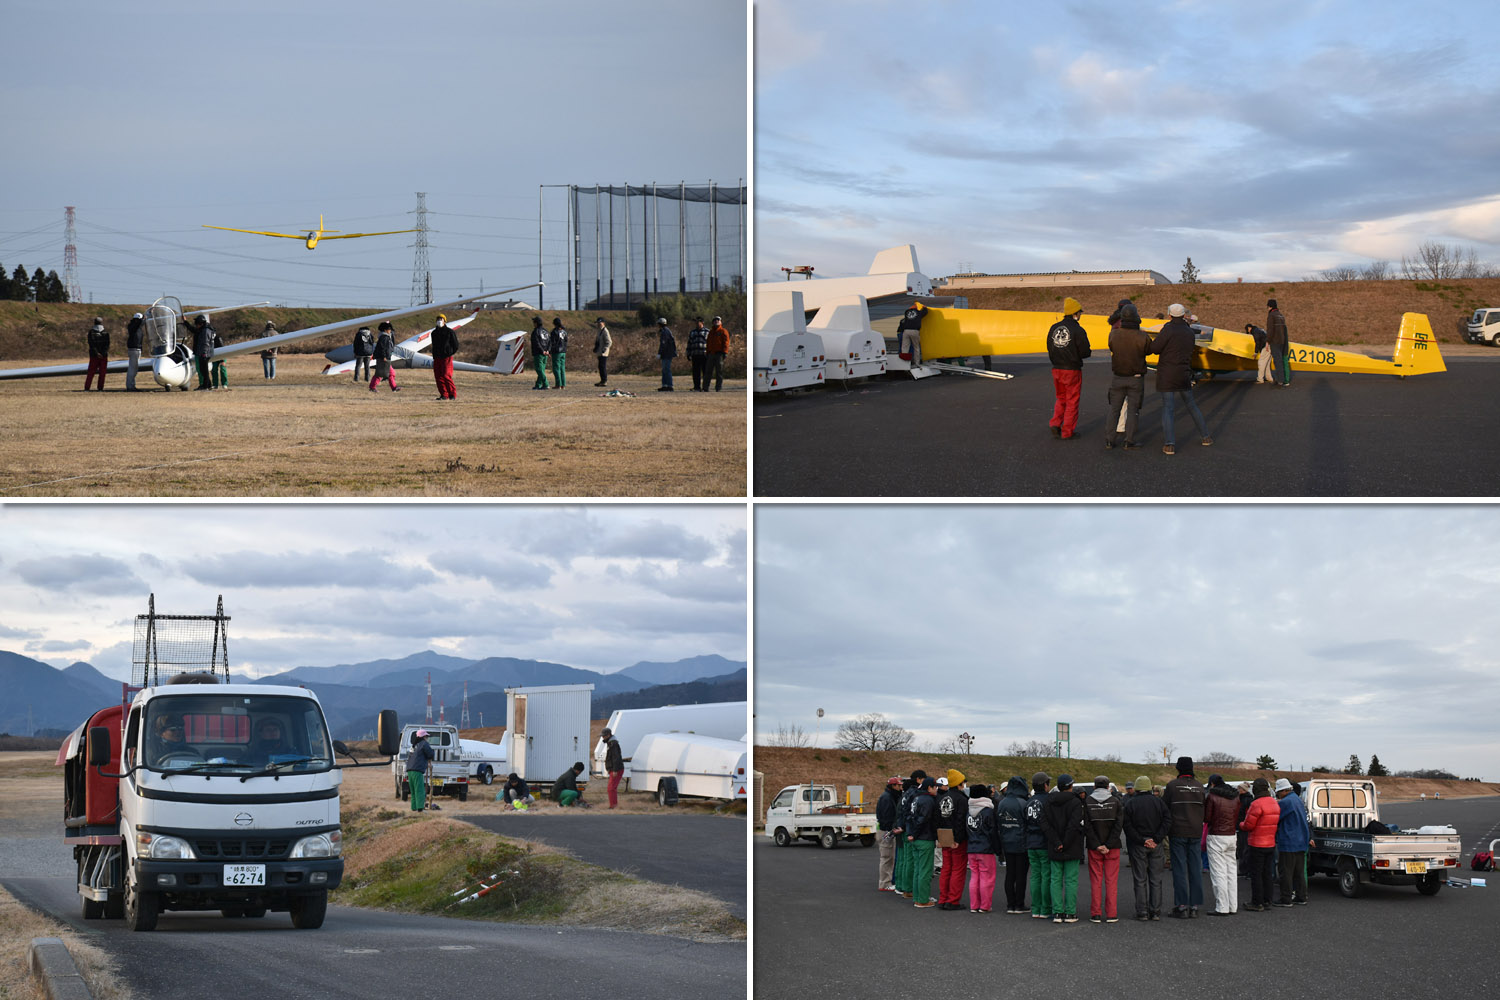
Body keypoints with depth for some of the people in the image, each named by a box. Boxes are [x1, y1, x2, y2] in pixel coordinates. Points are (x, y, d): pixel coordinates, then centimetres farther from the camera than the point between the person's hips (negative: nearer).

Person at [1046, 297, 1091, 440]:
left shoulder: (1054, 328, 4)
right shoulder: (1078, 330, -15)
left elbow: (1050, 349, 8)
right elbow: (1085, 352, -14)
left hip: (1057, 369, 5)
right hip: (1072, 369, -5)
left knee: (1061, 399, 21)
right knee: (1072, 401, 6)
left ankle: (1055, 424, 5)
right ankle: (1067, 432, 7)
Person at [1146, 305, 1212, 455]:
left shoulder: (1169, 330, -13)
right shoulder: (1189, 332, 8)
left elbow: (1154, 348, -14)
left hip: (1167, 375, -5)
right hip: (1184, 375, 5)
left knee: (1167, 407, -5)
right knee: (1191, 405, 19)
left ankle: (1170, 444, -15)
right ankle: (1206, 436, 23)